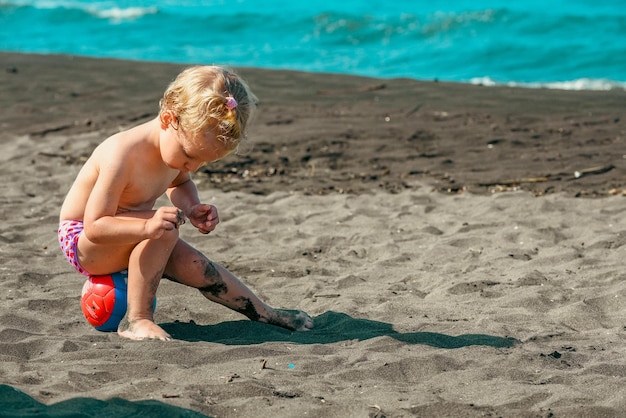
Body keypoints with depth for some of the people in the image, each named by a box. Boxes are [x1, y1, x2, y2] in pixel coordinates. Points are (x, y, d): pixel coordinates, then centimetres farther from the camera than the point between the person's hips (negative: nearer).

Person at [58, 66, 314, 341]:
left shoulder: (180, 144, -9)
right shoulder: (123, 155, -36)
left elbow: (179, 183, 17)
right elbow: (94, 227, -36)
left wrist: (193, 209, -5)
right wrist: (147, 227, -51)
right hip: (82, 243, -8)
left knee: (197, 268, 0)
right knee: (165, 229, -31)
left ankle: (265, 313, 19)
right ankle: (136, 320, -23)